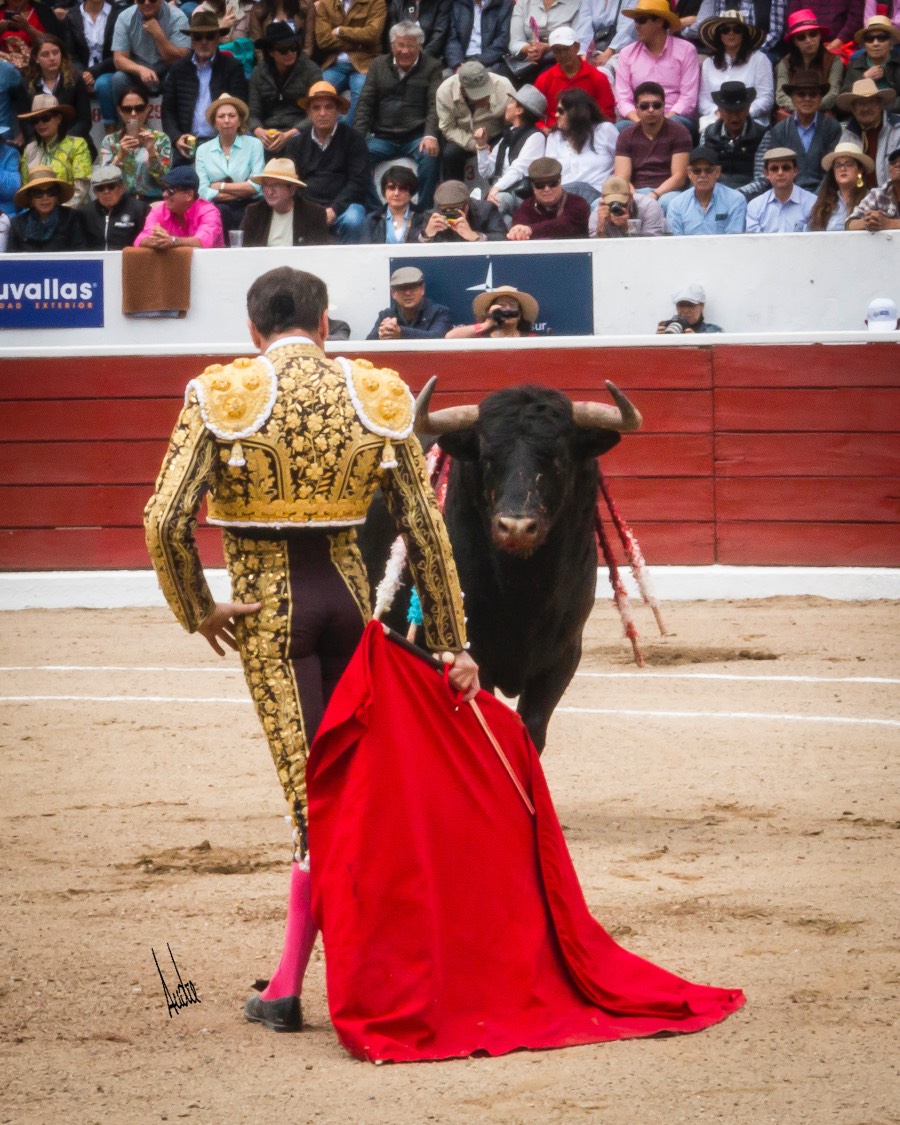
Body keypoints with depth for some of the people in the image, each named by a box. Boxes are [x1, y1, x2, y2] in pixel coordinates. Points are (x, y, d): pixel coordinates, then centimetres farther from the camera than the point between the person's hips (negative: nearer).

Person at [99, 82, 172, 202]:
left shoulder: (161, 139, 6)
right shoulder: (110, 141, 10)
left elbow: (166, 181, -1)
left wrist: (151, 152, -13)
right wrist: (120, 156, -13)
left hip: (152, 202, -1)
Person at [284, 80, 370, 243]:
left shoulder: (353, 137, 6)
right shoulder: (297, 142, 16)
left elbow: (358, 182, -1)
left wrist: (334, 210, -13)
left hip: (344, 206, -1)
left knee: (352, 221, -37)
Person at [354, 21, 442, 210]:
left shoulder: (431, 67, 5)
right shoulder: (379, 65, 13)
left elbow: (435, 105, -5)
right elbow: (365, 103, 8)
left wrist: (430, 135, -23)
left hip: (416, 137, -2)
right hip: (382, 137, 2)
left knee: (429, 156, -34)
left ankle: (423, 211, -24)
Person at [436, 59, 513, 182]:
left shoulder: (504, 87, -26)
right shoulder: (445, 91, -23)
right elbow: (448, 128, -14)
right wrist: (473, 144, -28)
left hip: (496, 136, -1)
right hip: (463, 136, 1)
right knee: (449, 154, -28)